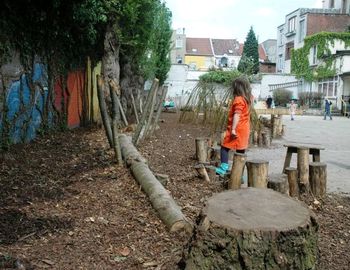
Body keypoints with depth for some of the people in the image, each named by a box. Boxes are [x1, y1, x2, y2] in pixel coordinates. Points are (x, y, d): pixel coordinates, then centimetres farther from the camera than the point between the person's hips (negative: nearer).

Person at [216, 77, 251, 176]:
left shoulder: (238, 99, -15)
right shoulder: (247, 99, 12)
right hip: (245, 129, 9)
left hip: (237, 129, -9)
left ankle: (223, 168, -9)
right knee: (241, 151, 11)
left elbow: (237, 115, -22)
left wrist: (233, 129, -25)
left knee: (224, 147, -3)